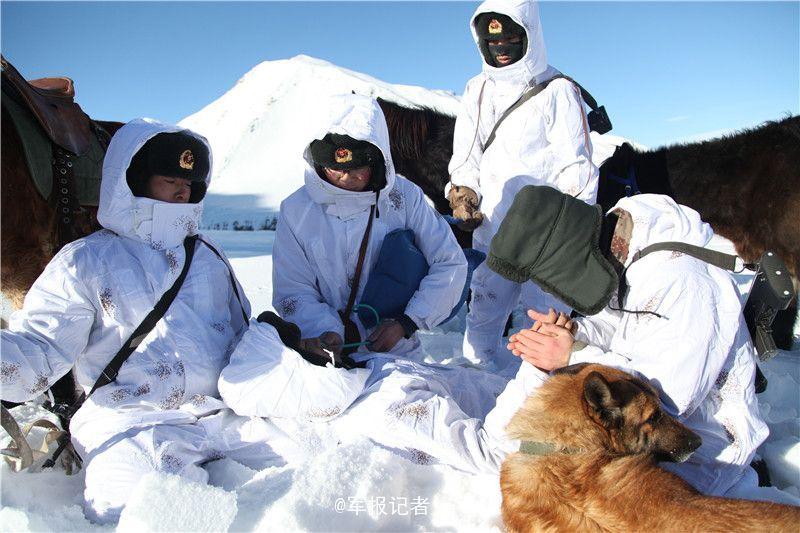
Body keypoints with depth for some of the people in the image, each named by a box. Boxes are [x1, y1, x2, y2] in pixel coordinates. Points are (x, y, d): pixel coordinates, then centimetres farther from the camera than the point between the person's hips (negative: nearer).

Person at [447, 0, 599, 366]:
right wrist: (462, 192, 2)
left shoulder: (557, 91, 1)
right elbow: (465, 155, 19)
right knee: (483, 313, 8)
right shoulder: (477, 89, 15)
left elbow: (576, 165, -2)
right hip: (490, 231, 4)